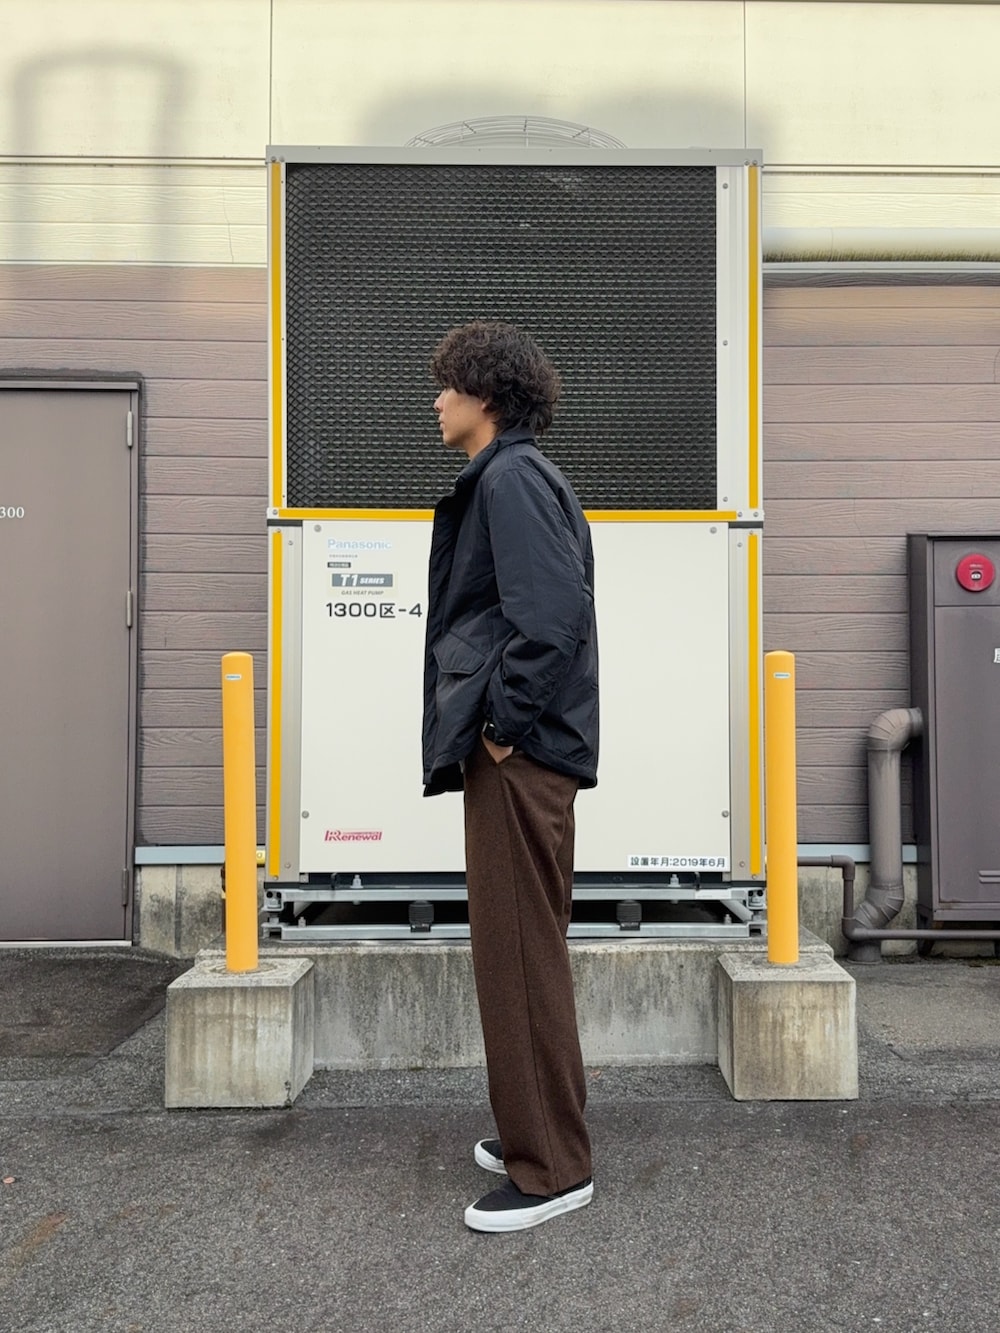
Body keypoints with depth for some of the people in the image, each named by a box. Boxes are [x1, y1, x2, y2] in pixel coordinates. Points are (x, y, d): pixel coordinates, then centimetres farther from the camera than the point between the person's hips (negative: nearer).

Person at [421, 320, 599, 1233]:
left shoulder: (511, 478, -12)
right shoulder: (509, 477, 18)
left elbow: (555, 613, -25)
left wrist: (504, 725, -17)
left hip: (519, 755, -10)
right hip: (515, 751, 10)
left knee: (517, 956, -1)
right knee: (522, 950, 18)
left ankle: (552, 1170, 13)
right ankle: (540, 1132, 33)